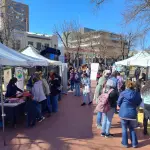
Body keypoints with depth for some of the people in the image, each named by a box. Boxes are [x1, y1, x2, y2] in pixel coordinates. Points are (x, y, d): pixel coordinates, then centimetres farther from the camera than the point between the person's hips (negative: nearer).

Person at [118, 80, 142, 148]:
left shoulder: (123, 93, -12)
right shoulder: (137, 93, -3)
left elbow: (119, 103, -3)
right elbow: (138, 103, 7)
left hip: (124, 113, -3)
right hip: (133, 113, 3)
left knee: (124, 128, 13)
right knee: (132, 128, 19)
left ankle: (125, 143, 21)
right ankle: (134, 143, 23)